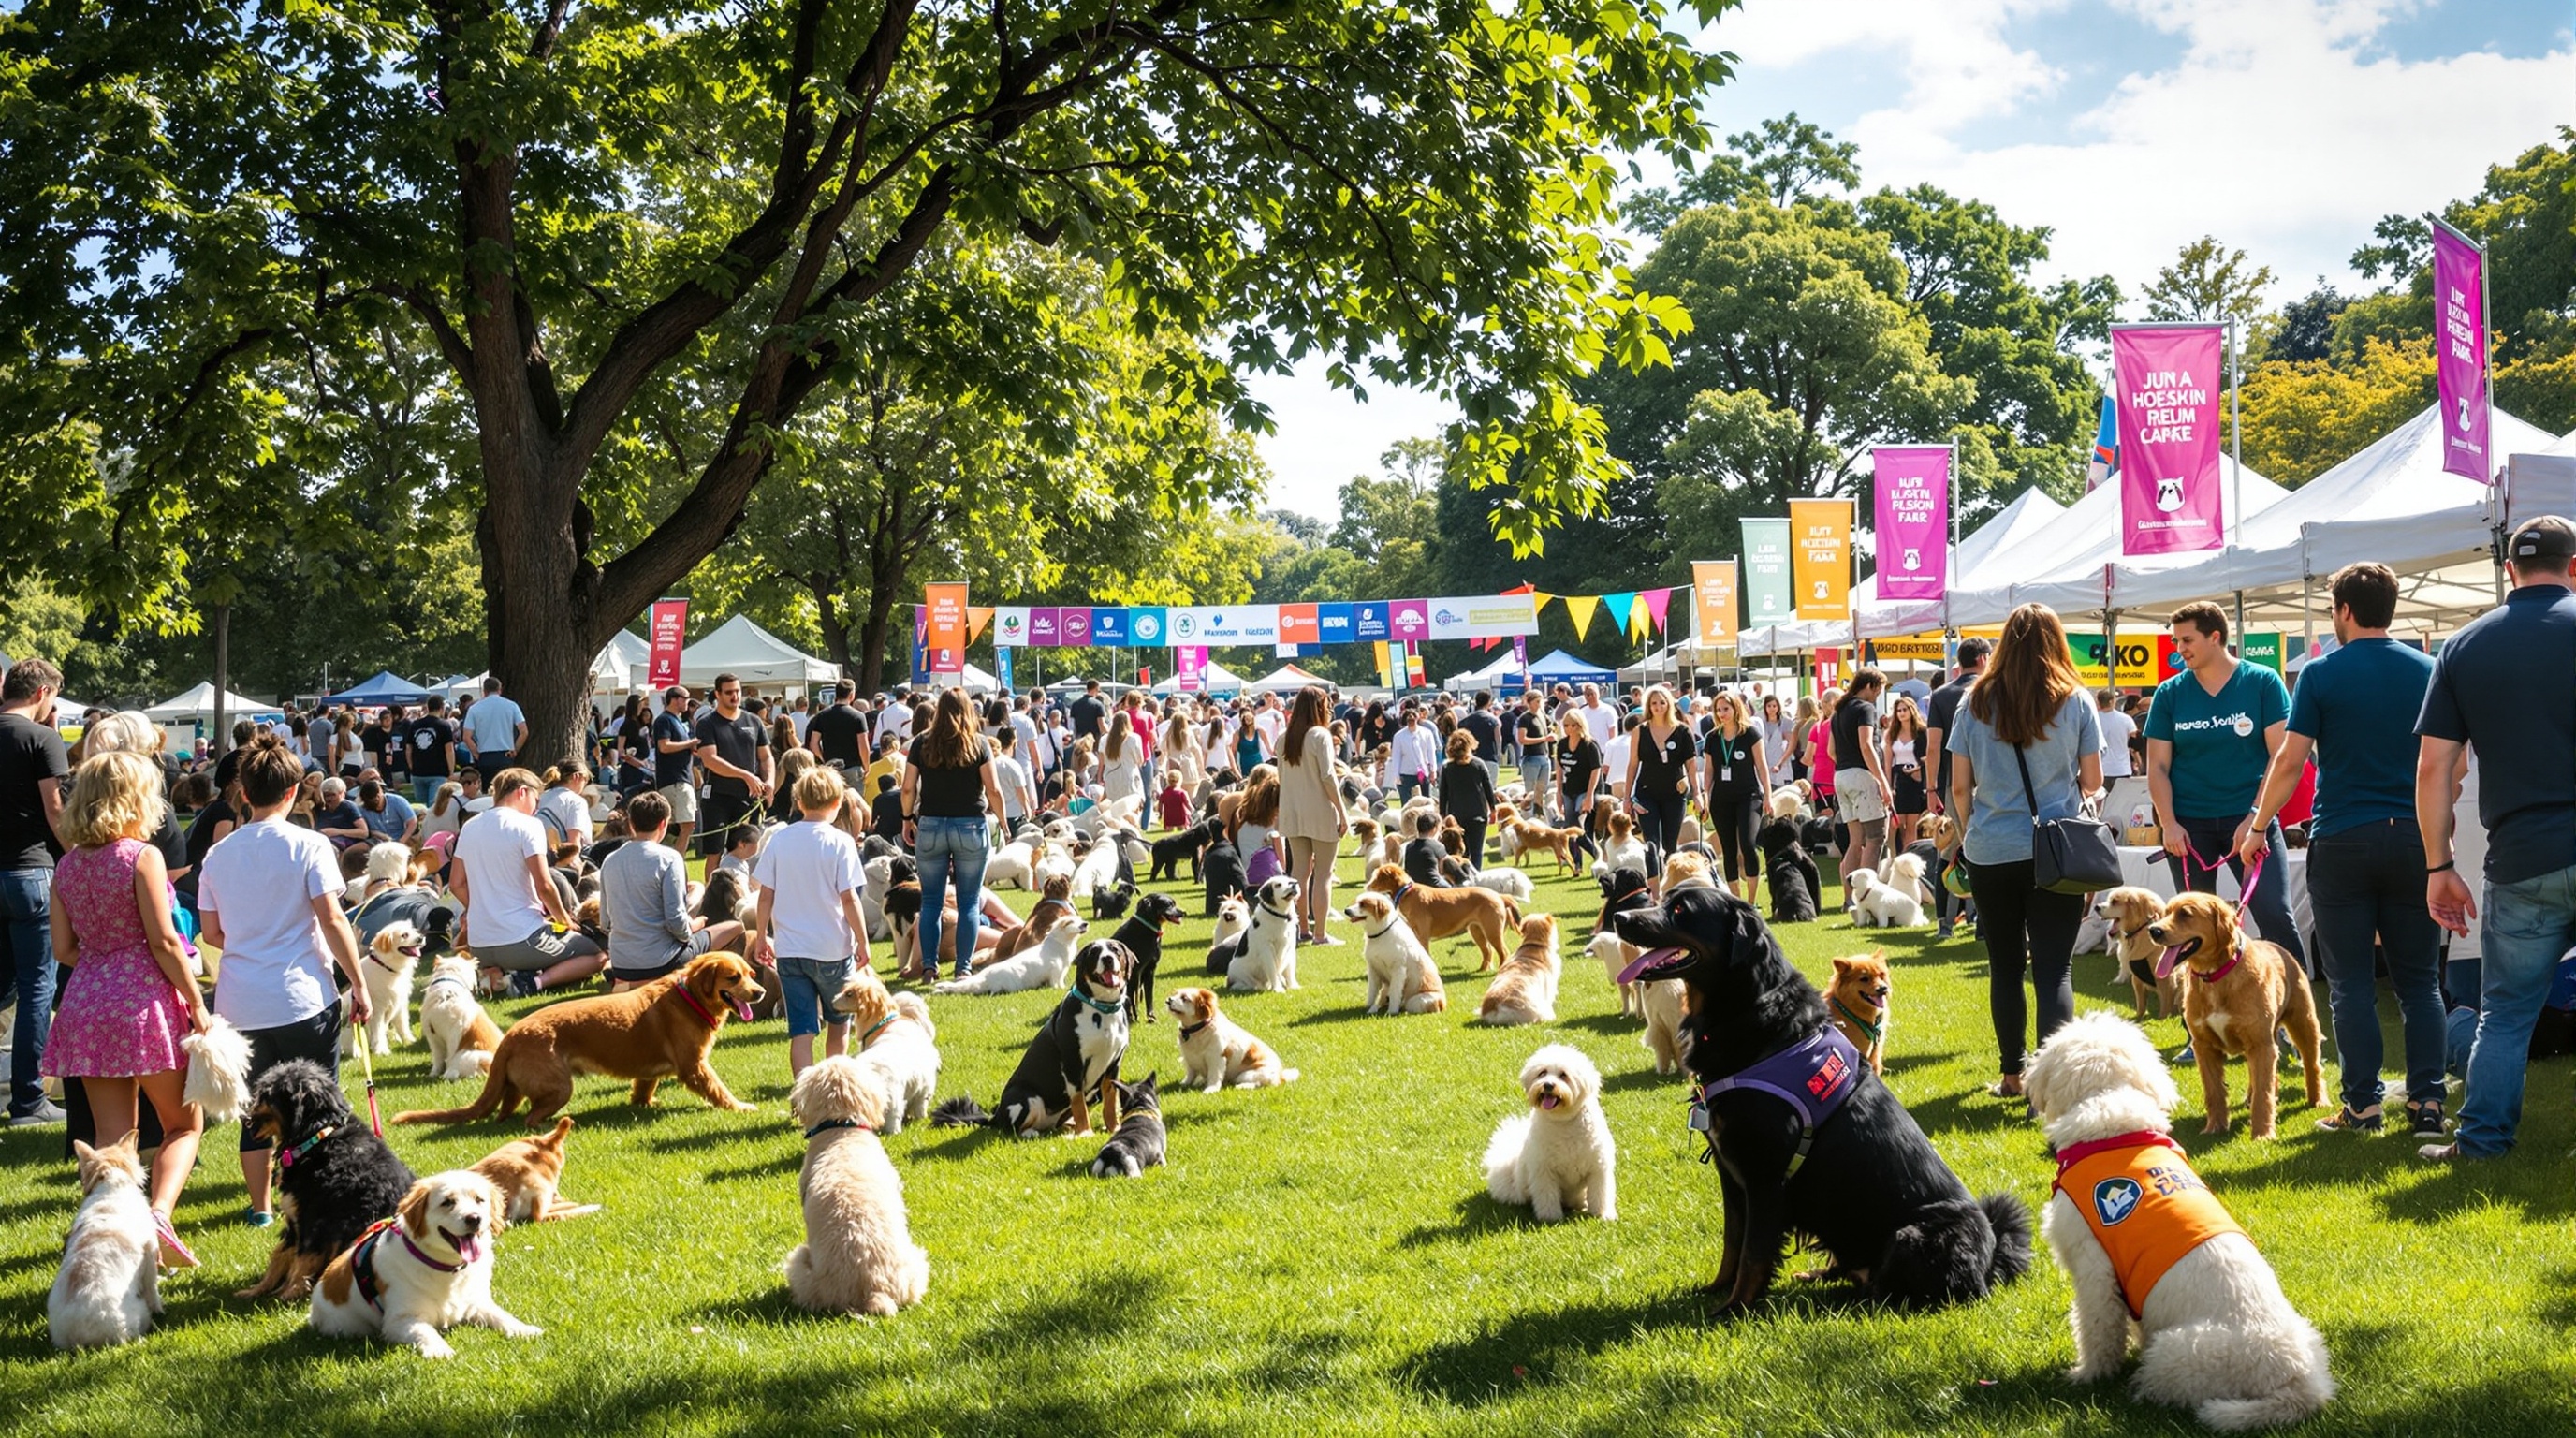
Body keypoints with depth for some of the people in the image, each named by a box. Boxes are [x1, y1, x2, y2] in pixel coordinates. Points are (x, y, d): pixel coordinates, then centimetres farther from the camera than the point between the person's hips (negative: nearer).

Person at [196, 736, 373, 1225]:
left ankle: (260, 1205, 18)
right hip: (302, 996, -4)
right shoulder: (307, 845, -7)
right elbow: (332, 919, -12)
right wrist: (359, 984, -6)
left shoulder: (219, 854, 6)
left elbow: (212, 933, 10)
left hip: (240, 1001, 4)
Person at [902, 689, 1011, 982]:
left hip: (931, 826, 1)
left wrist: (908, 819, 14)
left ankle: (929, 964, 9)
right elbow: (993, 790, -4)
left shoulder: (922, 743, 1)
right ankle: (964, 967, 2)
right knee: (970, 902, 4)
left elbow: (908, 788, 0)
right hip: (971, 826, -1)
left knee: (931, 901, 9)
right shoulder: (978, 743, -3)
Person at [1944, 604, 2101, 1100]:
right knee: (2054, 968, -1)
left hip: (1990, 854, 1)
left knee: (2005, 967, 12)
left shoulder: (1975, 704, -1)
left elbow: (1959, 787, 2)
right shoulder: (2076, 701, -3)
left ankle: (2012, 1076, 21)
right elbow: (2092, 779, 3)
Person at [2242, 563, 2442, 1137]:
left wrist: (2258, 827, 4)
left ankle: (2362, 1105, 3)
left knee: (2351, 983, 3)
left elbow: (2289, 761, -7)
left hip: (2342, 843, -3)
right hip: (2414, 838, 3)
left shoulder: (2322, 674, -5)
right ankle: (2427, 1101, 3)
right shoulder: (2428, 671, 4)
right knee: (2419, 979, 8)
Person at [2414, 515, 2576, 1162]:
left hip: (2521, 863, 2)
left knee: (2505, 1011, 13)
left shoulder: (2465, 646, 6)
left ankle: (2480, 1141, 12)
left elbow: (2433, 767, 4)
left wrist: (2439, 865, 10)